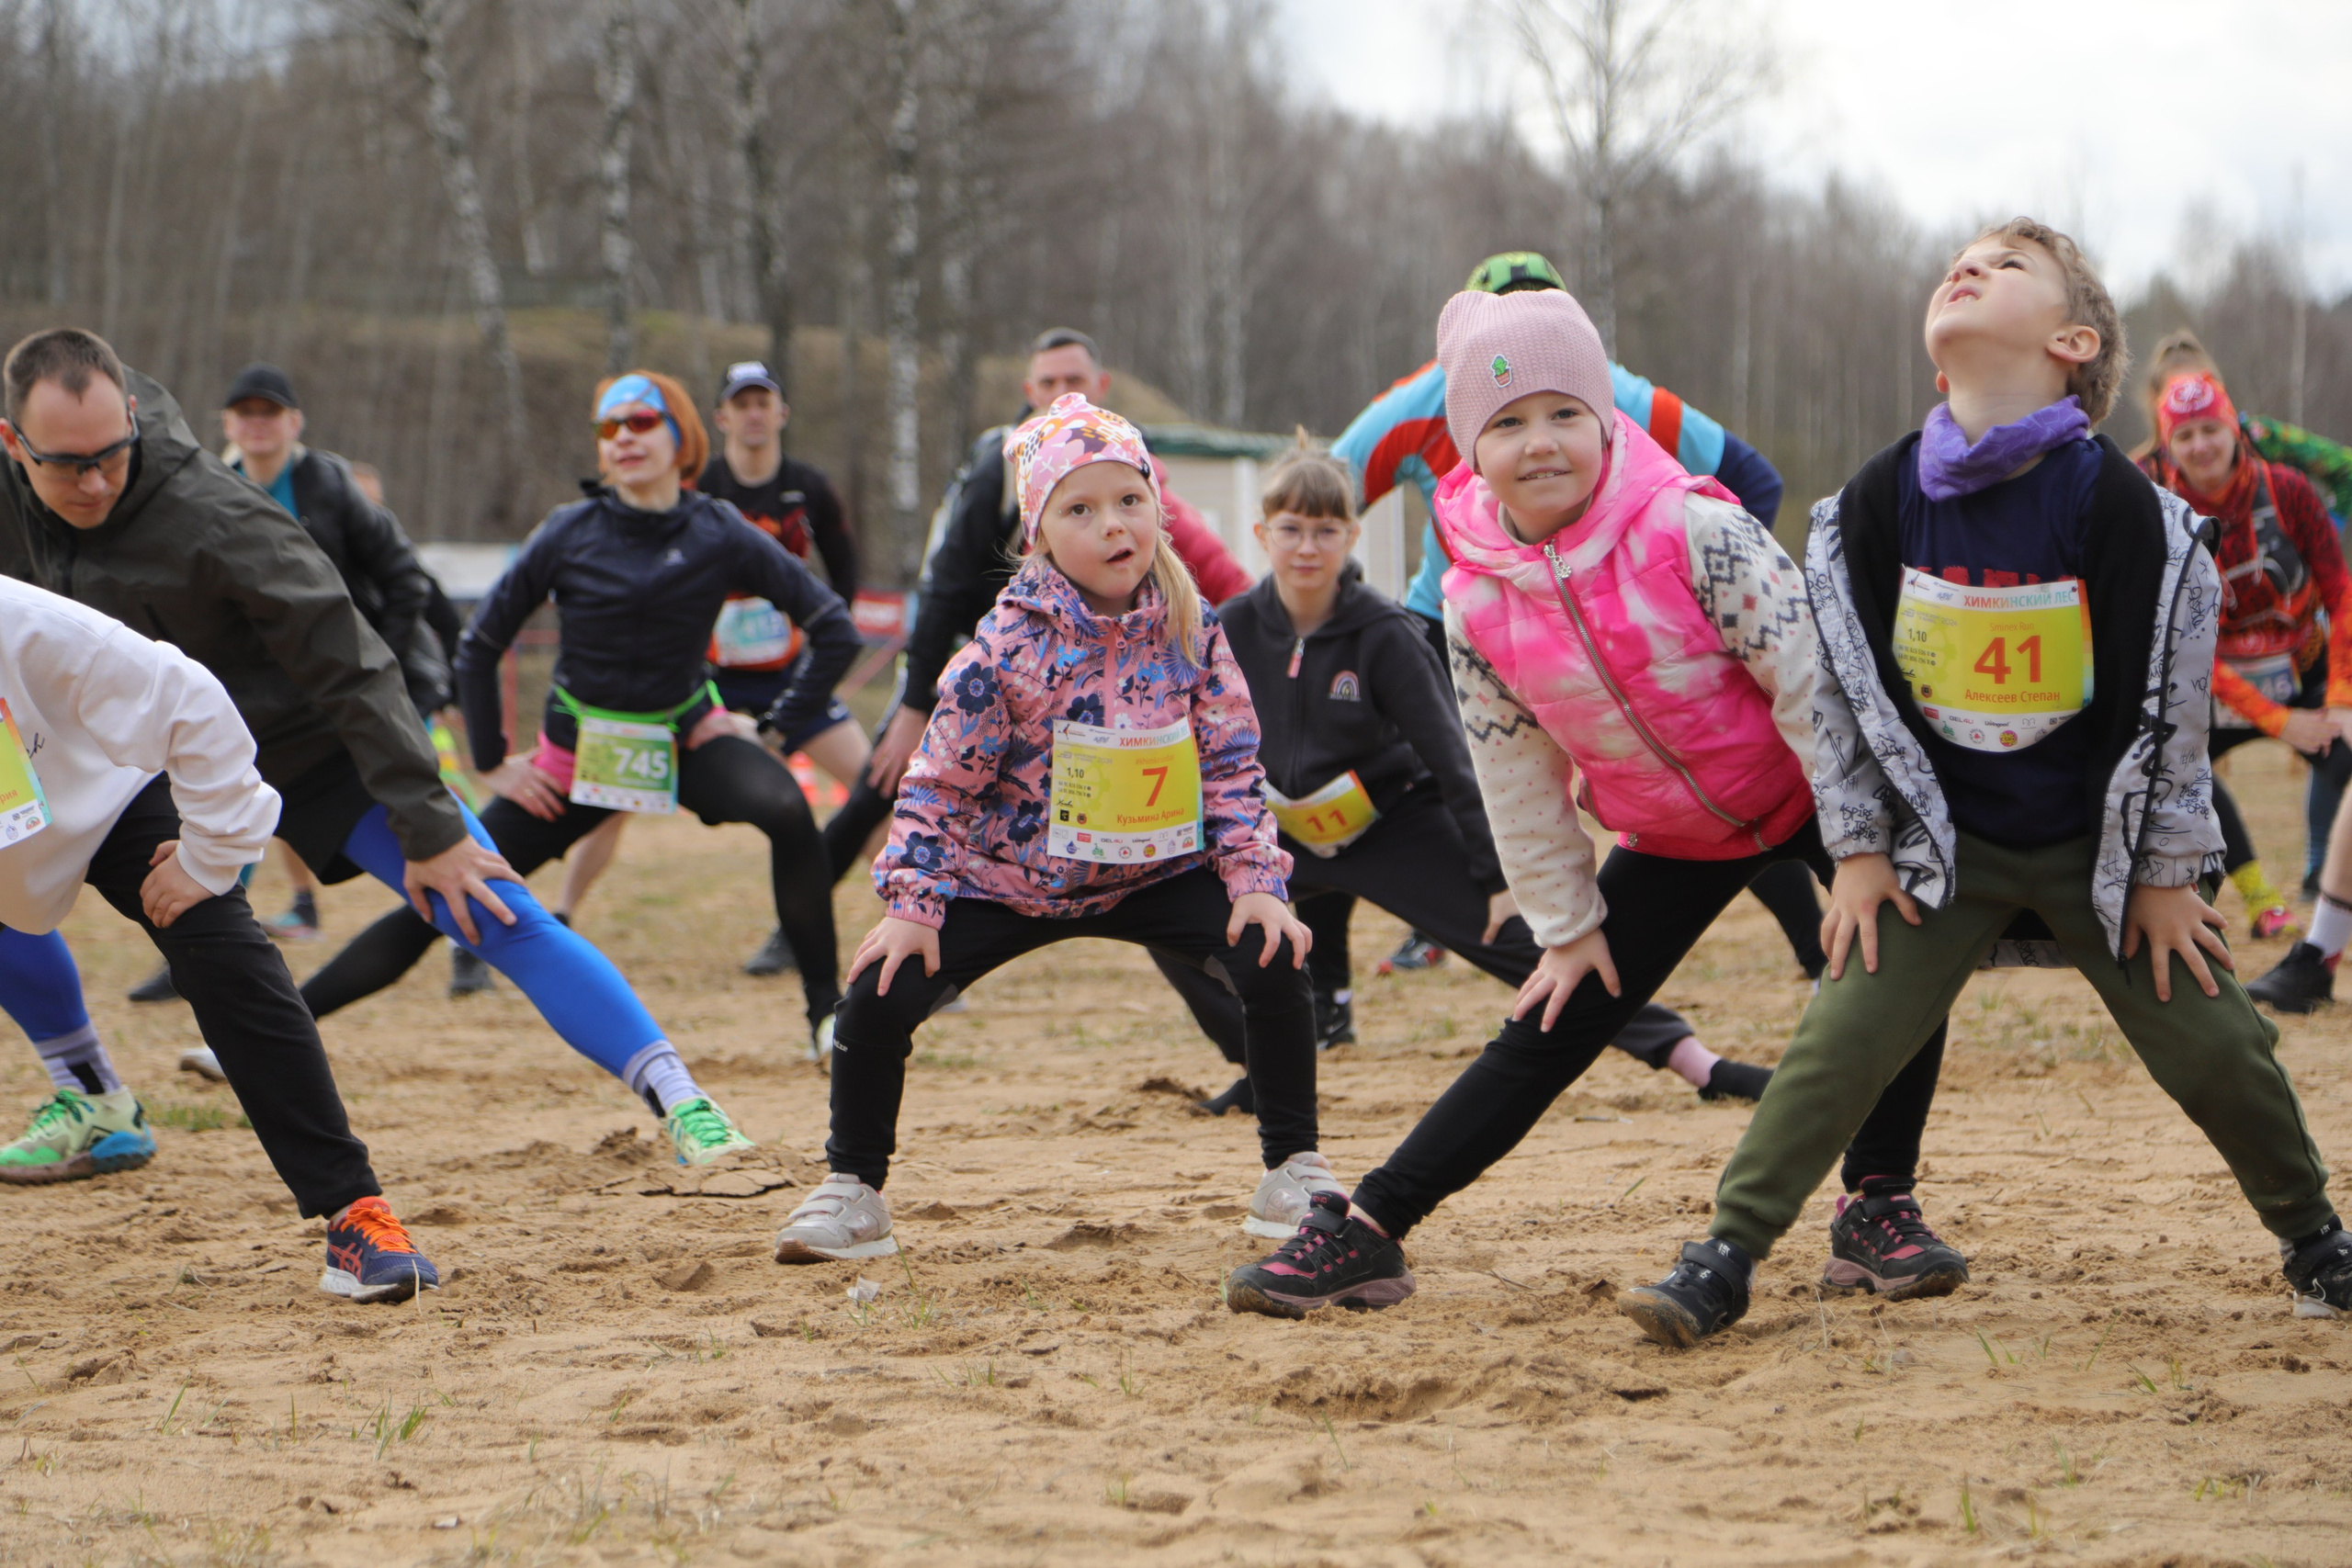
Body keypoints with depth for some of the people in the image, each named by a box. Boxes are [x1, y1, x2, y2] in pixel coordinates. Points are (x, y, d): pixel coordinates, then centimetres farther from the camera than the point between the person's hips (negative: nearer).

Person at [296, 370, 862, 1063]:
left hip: (686, 739, 0)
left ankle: (827, 1012, -19)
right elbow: (479, 645, 1)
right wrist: (491, 762, -1)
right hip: (577, 751, 0)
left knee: (786, 810, -32)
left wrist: (776, 724, -9)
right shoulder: (569, 534, -9)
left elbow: (834, 630, -5)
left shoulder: (720, 536, -9)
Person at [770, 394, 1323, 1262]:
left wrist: (1254, 880, -12)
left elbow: (1232, 764, -3)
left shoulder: (1192, 630, -10)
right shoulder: (1008, 645, -19)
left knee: (1273, 962, -18)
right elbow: (940, 781, -12)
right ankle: (853, 1191, 7)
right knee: (883, 992, -14)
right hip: (1008, 880, -1)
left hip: (1156, 871, 2)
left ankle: (1295, 1171, -1)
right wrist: (911, 904, -17)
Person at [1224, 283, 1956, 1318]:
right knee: (1547, 1035, 2)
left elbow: (1808, 674, -23)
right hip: (1671, 837, 3)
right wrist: (1566, 925, 1)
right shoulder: (1477, 607, -15)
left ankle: (1878, 1211, -8)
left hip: (1806, 793, -3)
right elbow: (1517, 778, -3)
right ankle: (1364, 1233, 4)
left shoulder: (1695, 533, -27)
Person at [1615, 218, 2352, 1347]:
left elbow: (2169, 691, -10)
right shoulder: (1882, 499, -9)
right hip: (1941, 836, 1)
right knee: (1842, 1035, -10)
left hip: (2097, 843, -1)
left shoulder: (2113, 501, -17)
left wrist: (2165, 872, -5)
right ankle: (1726, 1257, -4)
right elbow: (1843, 676, 0)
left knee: (2211, 1043, 1)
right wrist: (1860, 848, 0)